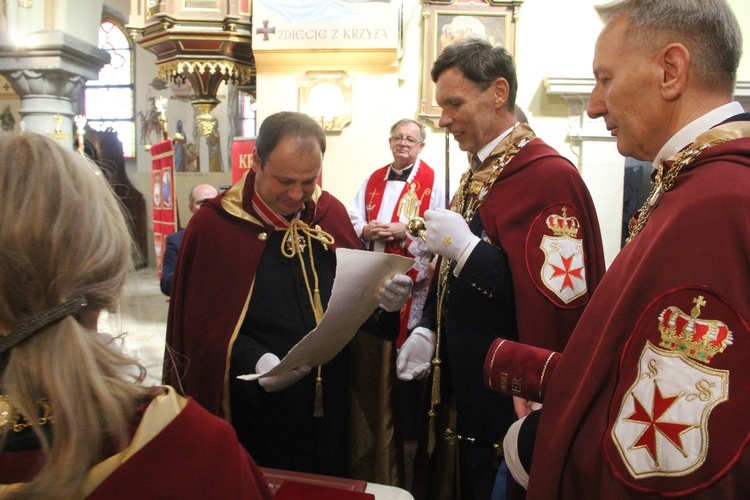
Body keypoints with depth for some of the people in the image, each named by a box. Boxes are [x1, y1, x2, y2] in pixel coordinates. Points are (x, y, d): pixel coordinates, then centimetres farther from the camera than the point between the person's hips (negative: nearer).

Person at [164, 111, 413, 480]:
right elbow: (205, 322, -11)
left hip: (332, 402, 4)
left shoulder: (331, 213, 3)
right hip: (258, 412, -4)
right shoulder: (213, 224, -9)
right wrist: (255, 362, -26)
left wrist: (382, 301, -12)